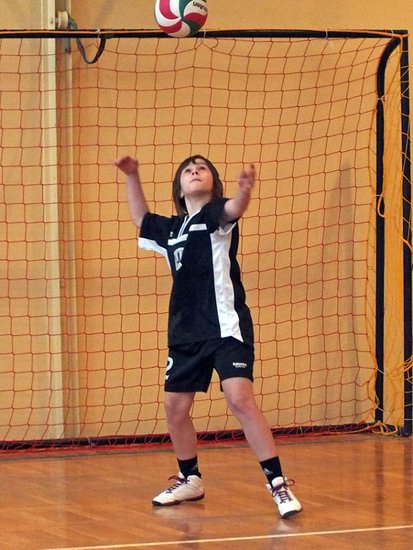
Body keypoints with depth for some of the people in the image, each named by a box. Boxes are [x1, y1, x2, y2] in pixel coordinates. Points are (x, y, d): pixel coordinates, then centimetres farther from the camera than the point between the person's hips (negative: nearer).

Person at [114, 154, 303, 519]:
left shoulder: (216, 214, -4)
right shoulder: (170, 229, 15)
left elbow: (234, 209, -29)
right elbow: (140, 219, 37)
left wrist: (245, 189, -52)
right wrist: (132, 177, 27)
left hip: (226, 327, -7)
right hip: (185, 333, 7)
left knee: (241, 400, -20)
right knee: (175, 406, 10)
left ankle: (279, 484, -17)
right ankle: (190, 480, 31)